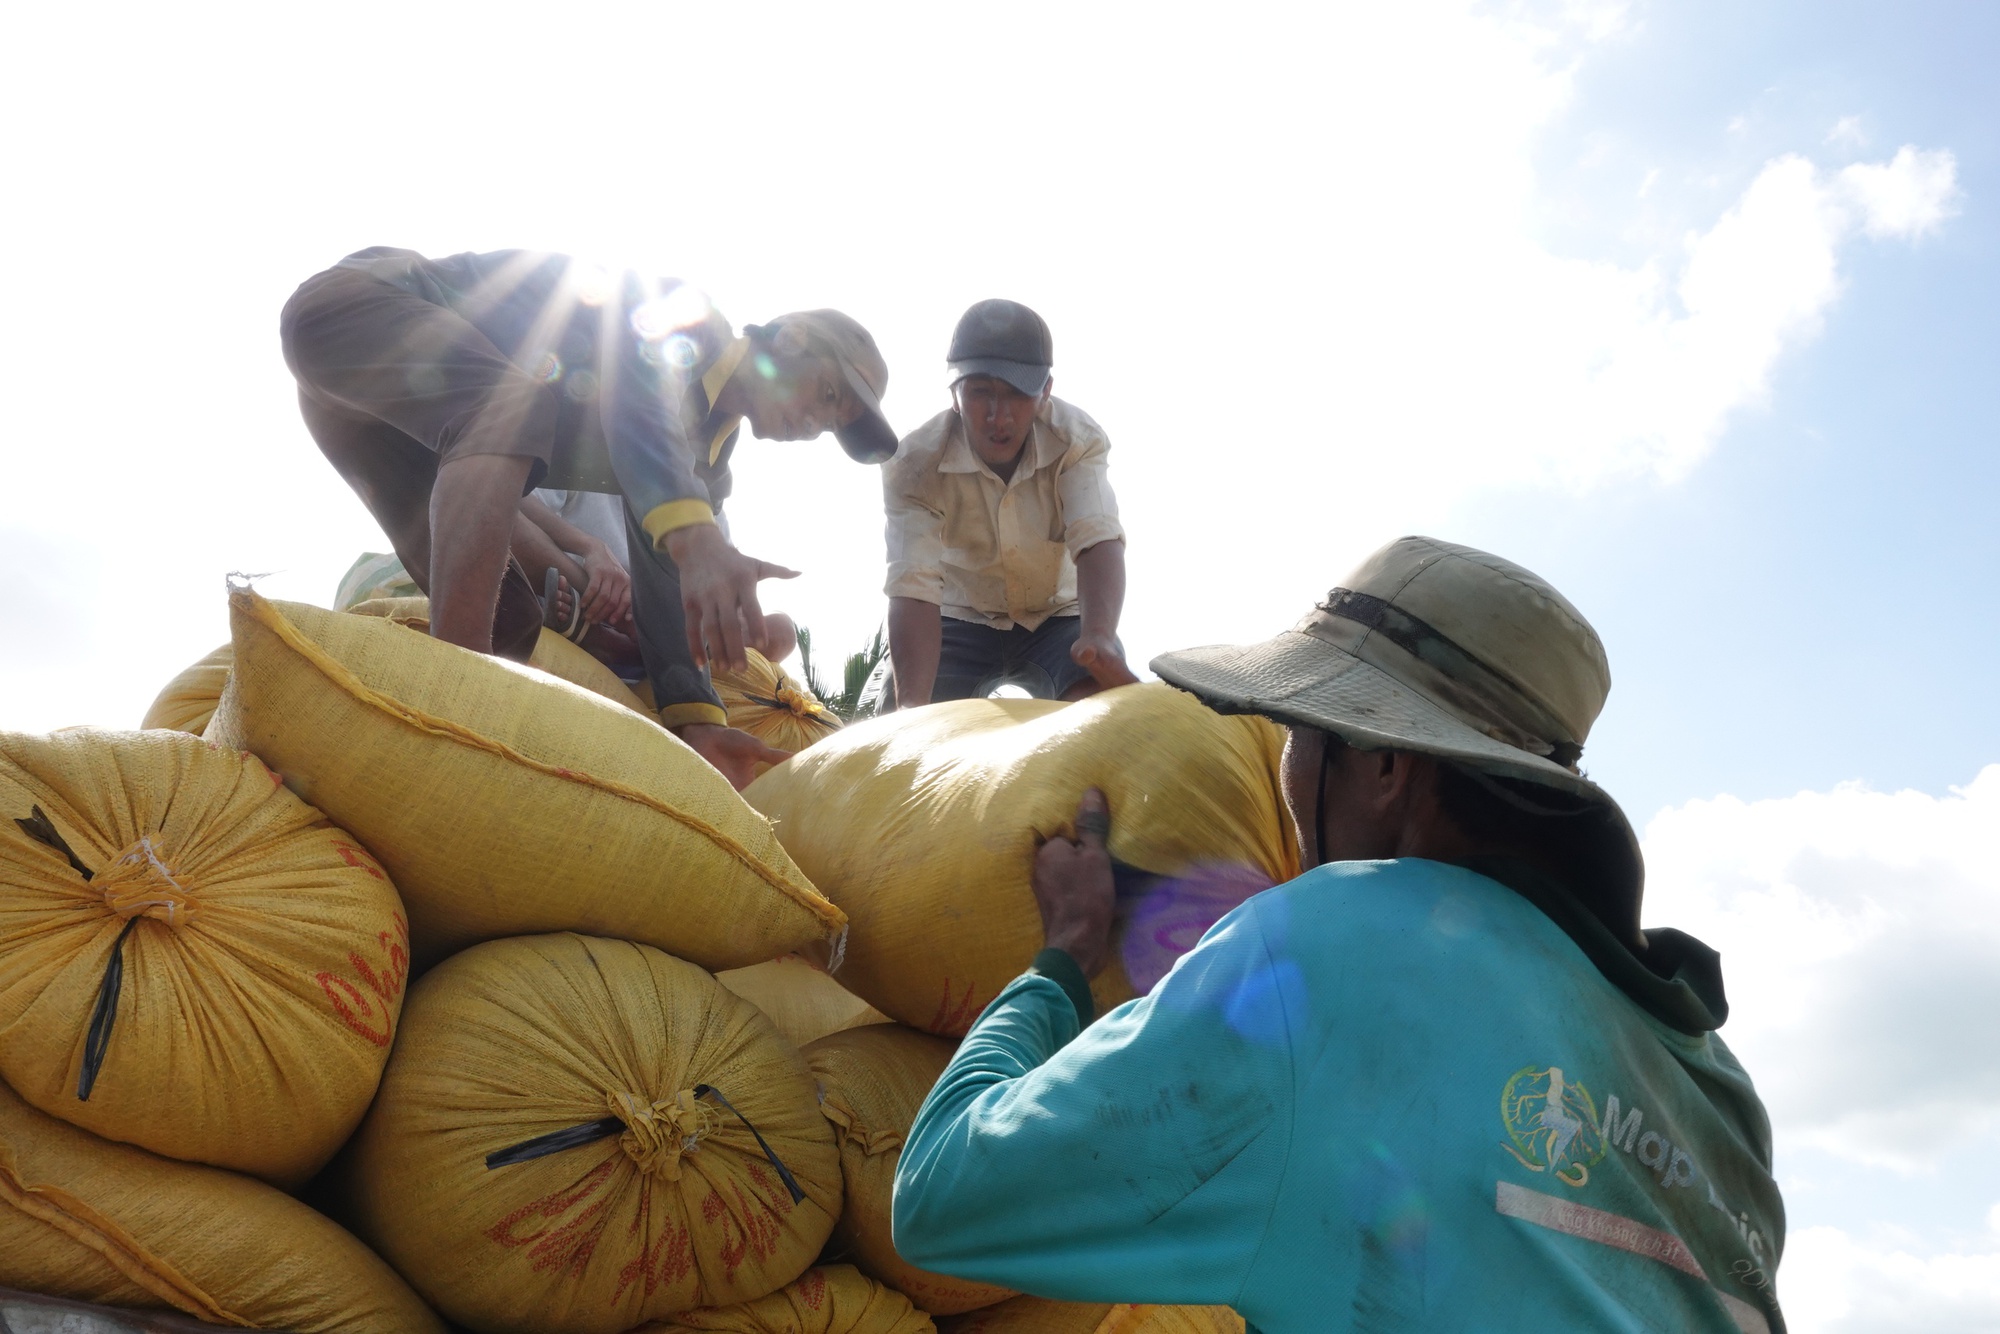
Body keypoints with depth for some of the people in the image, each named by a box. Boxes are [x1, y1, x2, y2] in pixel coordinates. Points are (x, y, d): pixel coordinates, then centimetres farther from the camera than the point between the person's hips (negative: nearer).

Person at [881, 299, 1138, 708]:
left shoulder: (1078, 440, -24)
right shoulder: (915, 464, -27)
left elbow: (1098, 541, -38)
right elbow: (913, 586, -37)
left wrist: (1099, 638, -59)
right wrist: (913, 703, -53)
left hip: (1059, 614, 0)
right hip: (962, 620, 0)